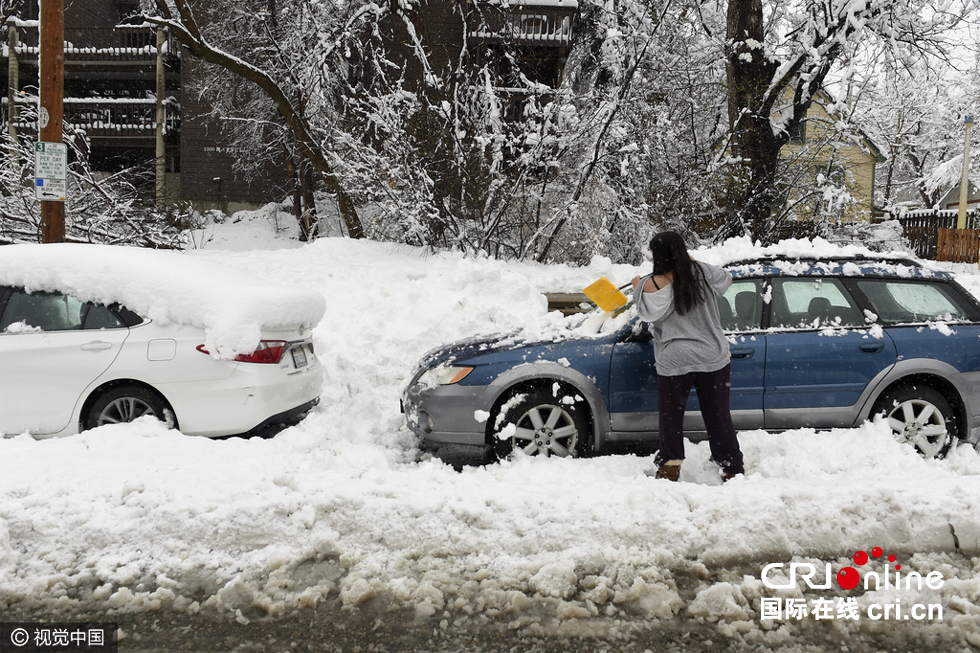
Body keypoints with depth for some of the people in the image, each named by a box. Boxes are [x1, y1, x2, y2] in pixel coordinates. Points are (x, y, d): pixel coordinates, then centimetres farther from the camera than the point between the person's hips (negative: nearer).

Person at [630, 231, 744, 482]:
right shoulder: (702, 273, 0)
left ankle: (670, 465, 15)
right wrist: (693, 261, 24)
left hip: (675, 362, -3)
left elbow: (648, 314, -1)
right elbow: (725, 278, 19)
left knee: (671, 415, 13)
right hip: (713, 358, 3)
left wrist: (638, 289, 13)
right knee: (718, 415, 11)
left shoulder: (653, 285, -11)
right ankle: (732, 469, 17)